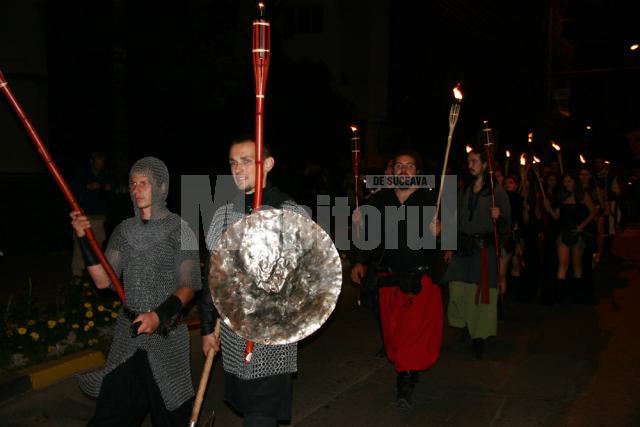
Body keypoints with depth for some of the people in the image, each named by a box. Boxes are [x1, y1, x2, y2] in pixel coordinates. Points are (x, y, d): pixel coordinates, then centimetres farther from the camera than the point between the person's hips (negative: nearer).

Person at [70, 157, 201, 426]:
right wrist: (84, 239, -5)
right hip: (128, 333, 4)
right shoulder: (125, 230, 8)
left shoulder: (179, 230, -6)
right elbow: (103, 280, 4)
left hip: (167, 334, -4)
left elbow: (188, 287, -9)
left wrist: (160, 316, -23)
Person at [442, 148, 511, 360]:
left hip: (485, 248, -4)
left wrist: (499, 217, -24)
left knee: (482, 293, -2)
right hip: (463, 247, 4)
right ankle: (465, 325, 28)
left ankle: (479, 338, 12)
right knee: (457, 290, 0)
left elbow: (506, 225, -2)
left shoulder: (497, 191, -1)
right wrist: (450, 247, 14)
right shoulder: (464, 192, 14)